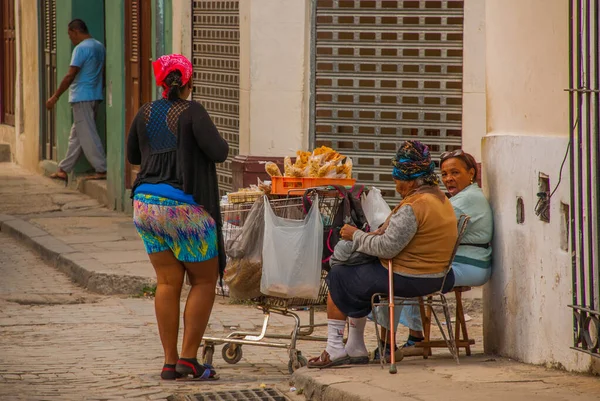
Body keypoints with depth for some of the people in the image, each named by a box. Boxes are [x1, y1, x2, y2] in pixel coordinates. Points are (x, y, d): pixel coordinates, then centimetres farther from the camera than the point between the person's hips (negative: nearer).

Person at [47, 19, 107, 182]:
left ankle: (102, 170, -6)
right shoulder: (99, 46, 12)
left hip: (82, 97, -9)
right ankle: (64, 170, 17)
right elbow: (102, 72, 18)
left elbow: (70, 76, -18)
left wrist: (55, 97, -14)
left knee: (87, 135, -5)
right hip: (95, 97, 9)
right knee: (76, 136, 13)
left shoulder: (81, 48, -15)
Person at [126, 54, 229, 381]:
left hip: (146, 203, 5)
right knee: (204, 280, 7)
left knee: (167, 283, 8)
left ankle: (170, 363, 6)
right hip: (184, 206, -5)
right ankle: (188, 358, 1)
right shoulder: (191, 112, -12)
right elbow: (218, 152, -18)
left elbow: (132, 155, 17)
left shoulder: (146, 113, 5)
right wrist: (218, 142, 4)